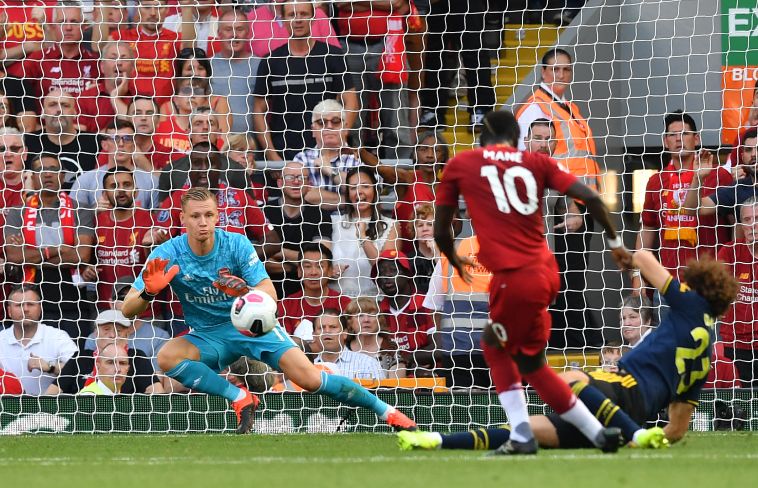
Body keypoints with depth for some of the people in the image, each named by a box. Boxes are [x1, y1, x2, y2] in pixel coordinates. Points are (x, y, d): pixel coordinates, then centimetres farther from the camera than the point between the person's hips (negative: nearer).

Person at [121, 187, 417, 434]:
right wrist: (149, 292, -42)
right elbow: (128, 309, -19)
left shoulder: (236, 244, -15)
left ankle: (386, 412, -1)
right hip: (209, 336, 1)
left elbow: (270, 294, -20)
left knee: (310, 379, -18)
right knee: (167, 357, -31)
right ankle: (240, 399, -19)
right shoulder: (168, 254, -16)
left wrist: (245, 291, -43)